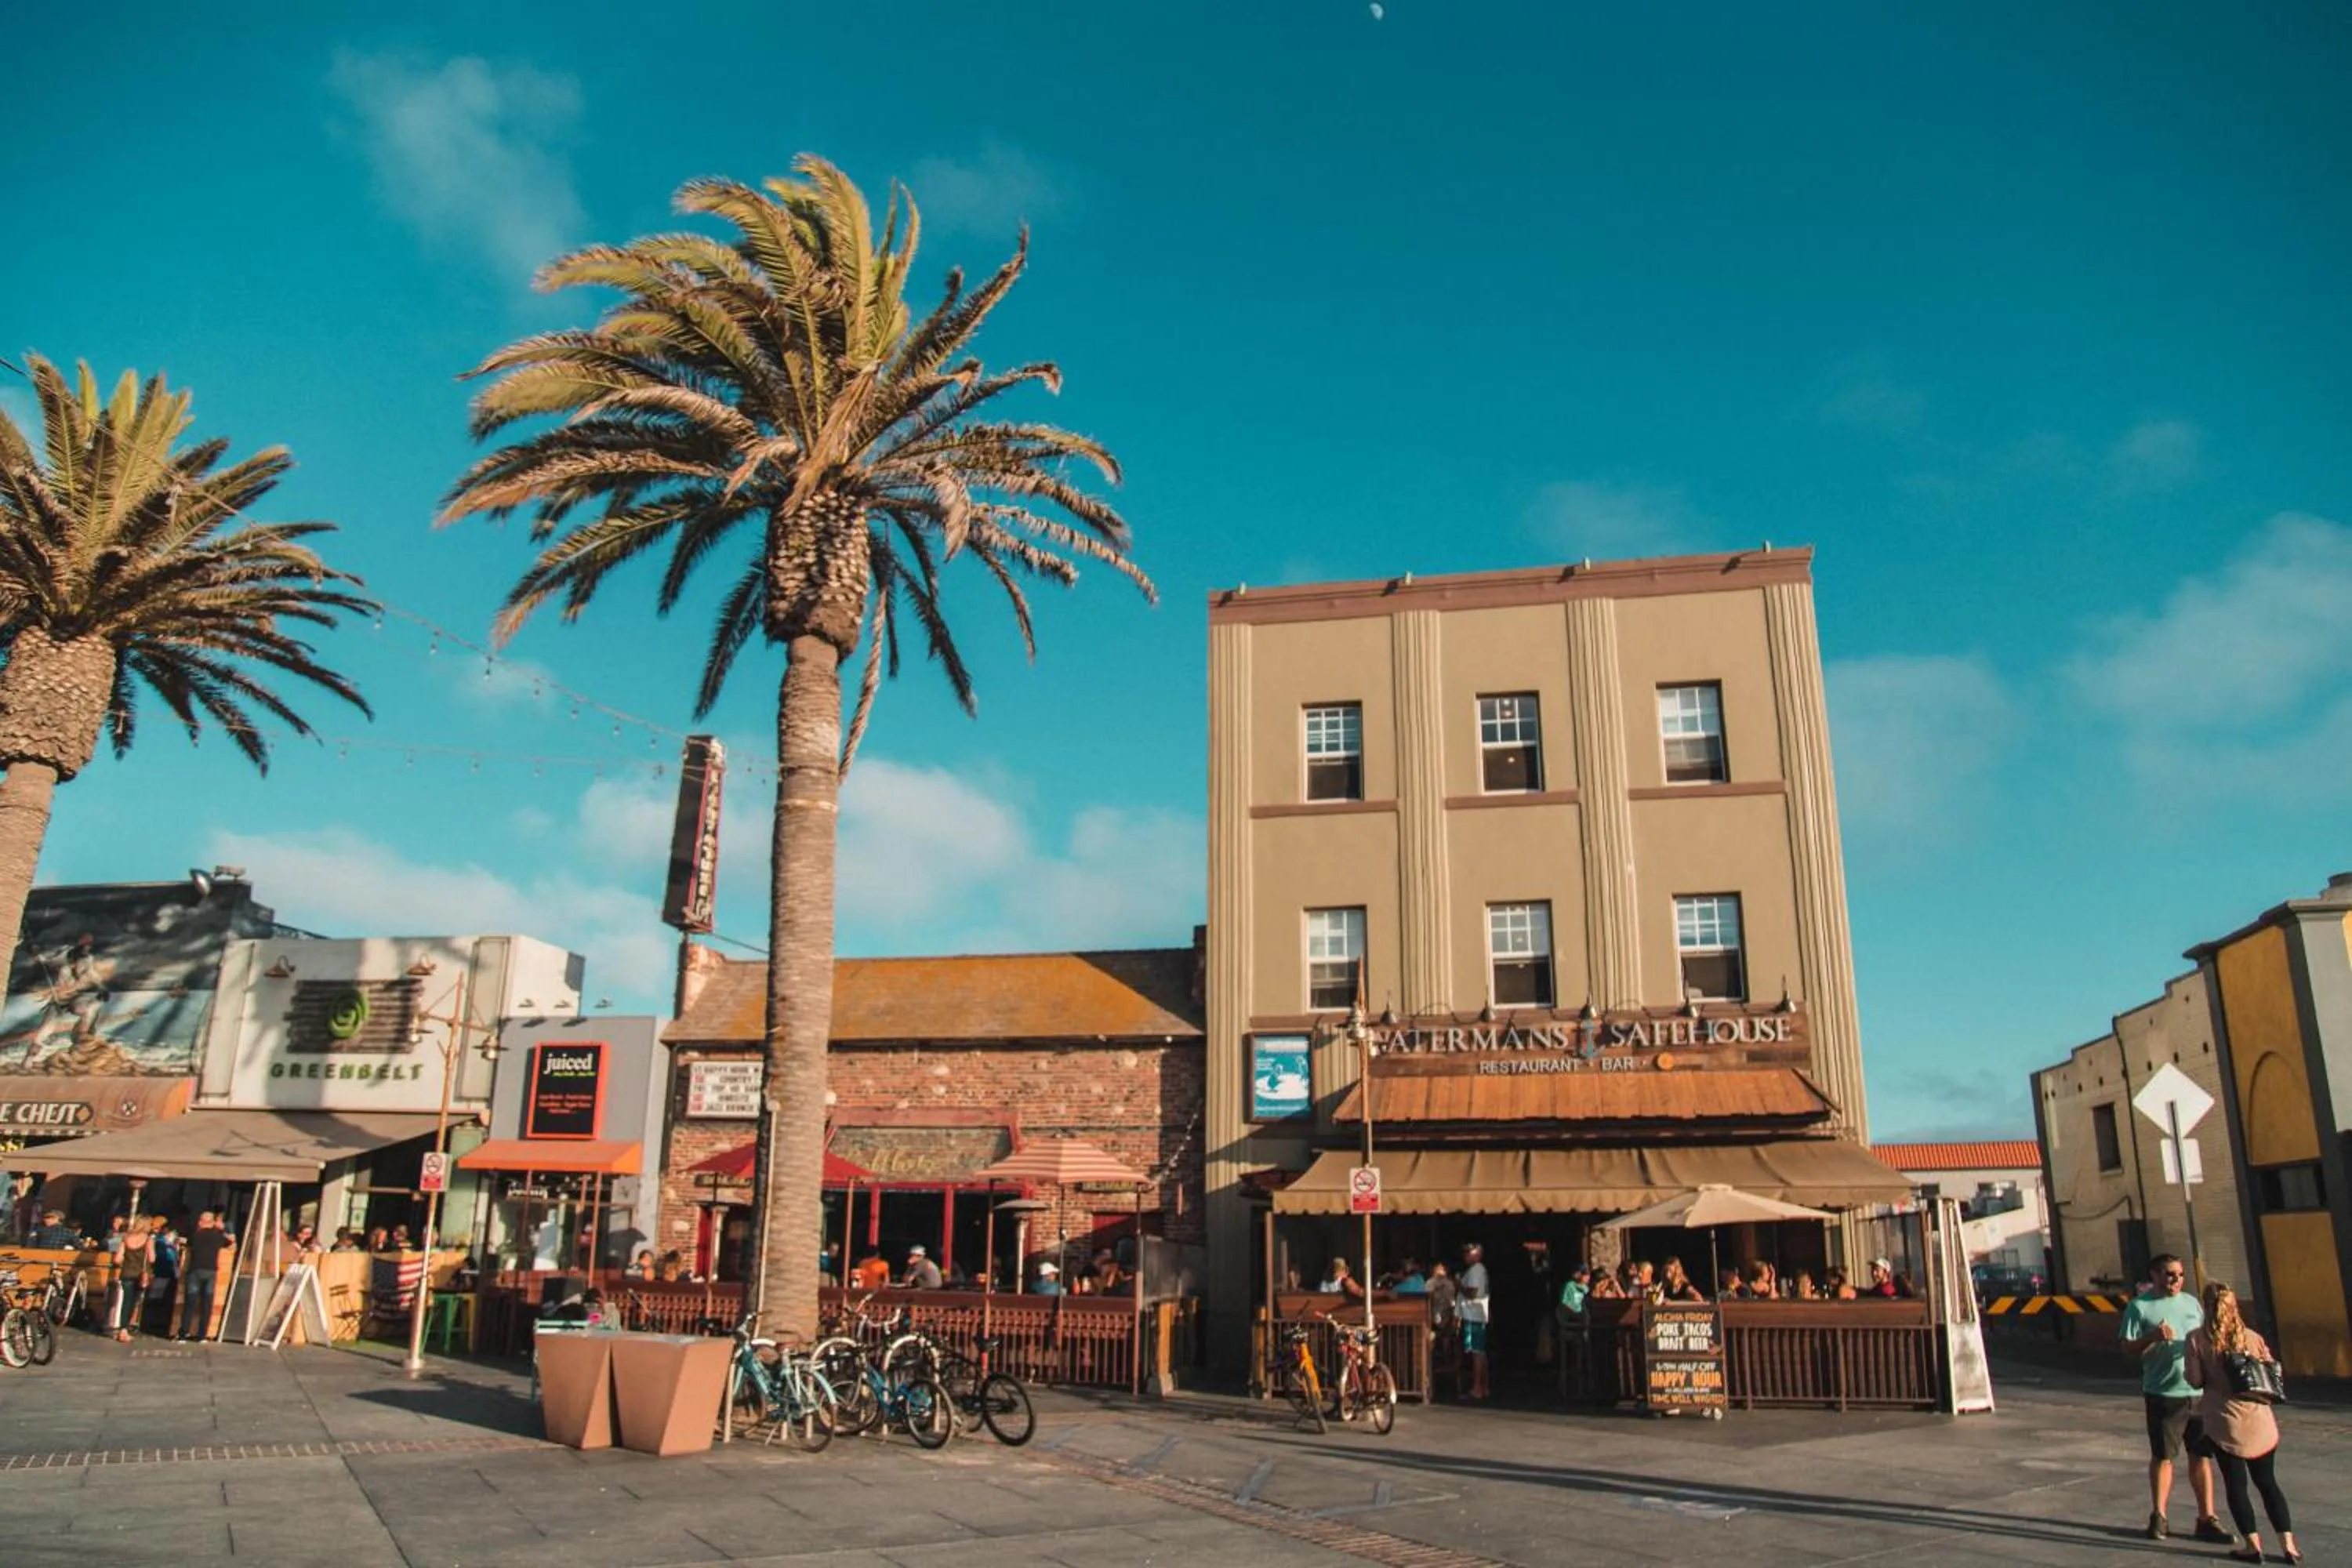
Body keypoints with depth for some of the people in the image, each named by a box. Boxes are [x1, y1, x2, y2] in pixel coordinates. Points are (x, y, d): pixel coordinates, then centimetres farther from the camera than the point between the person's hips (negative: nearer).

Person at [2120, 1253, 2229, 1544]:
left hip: (2199, 1392, 4)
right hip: (2163, 1394, -4)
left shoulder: (2191, 1302, 11)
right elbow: (2128, 1347, -7)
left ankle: (2206, 1519, 17)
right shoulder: (2140, 1307, -4)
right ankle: (2158, 1517, 18)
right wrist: (2153, 1337, -24)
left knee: (2201, 1455, 8)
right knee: (2162, 1456, 5)